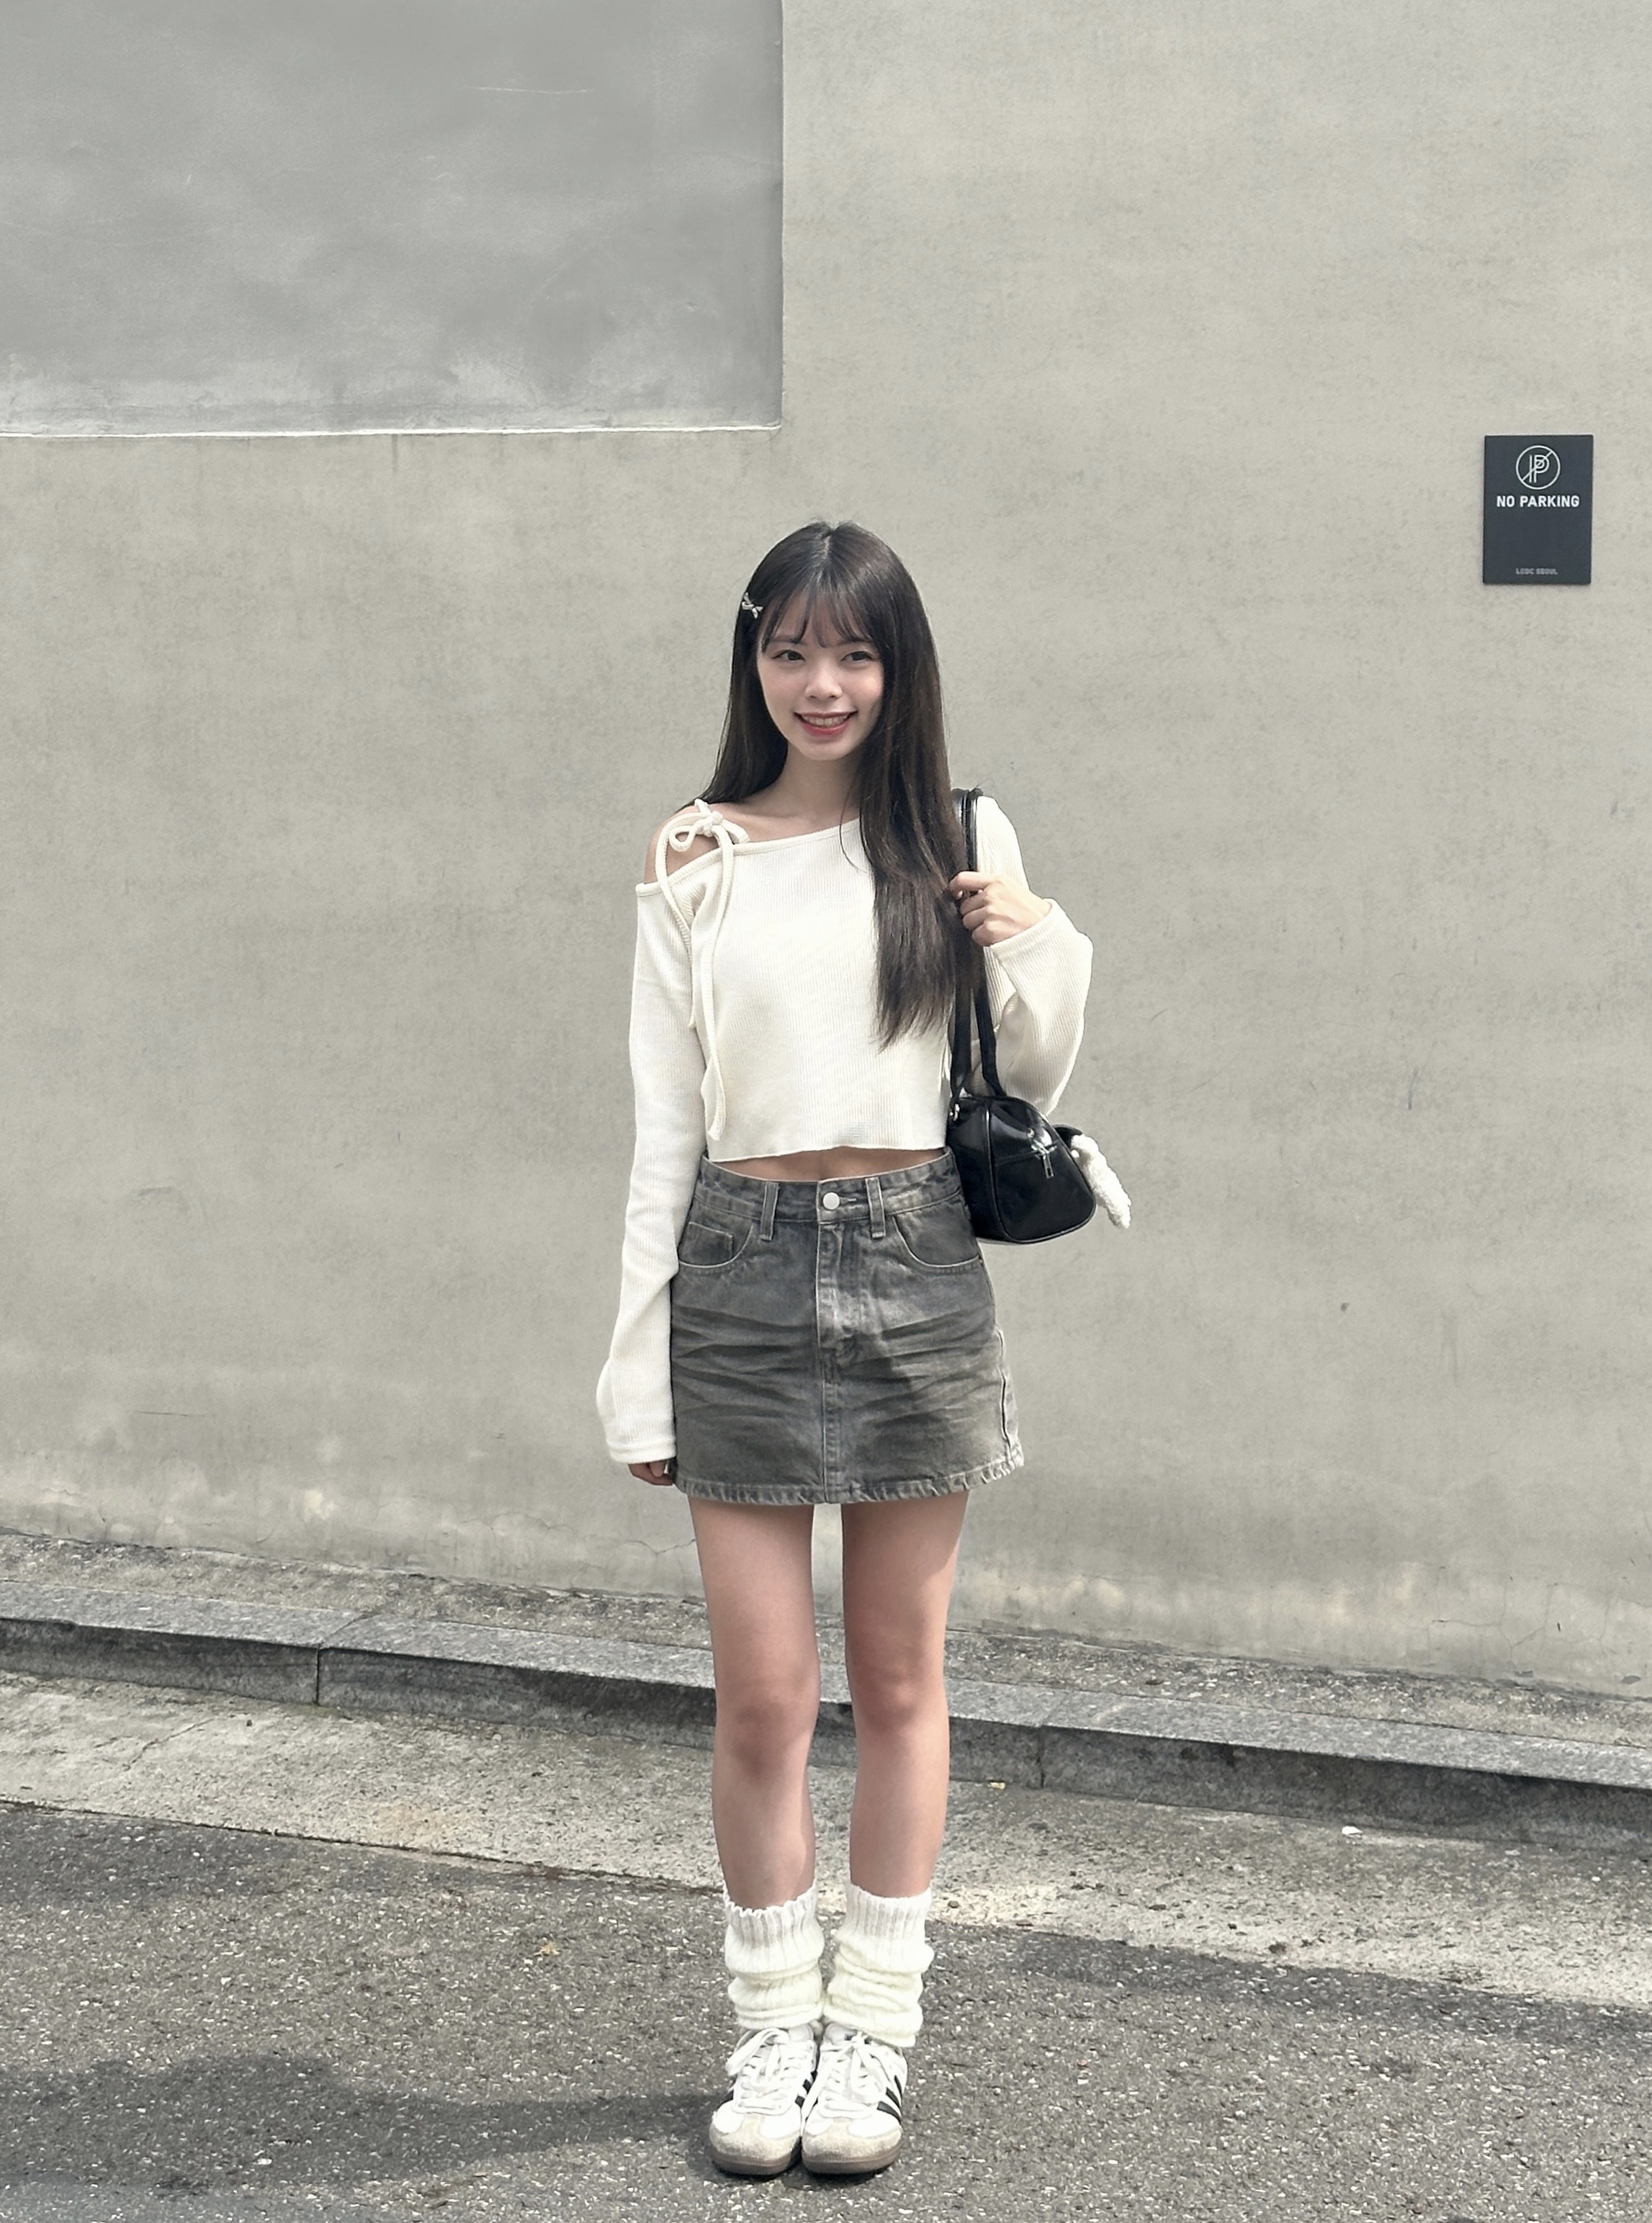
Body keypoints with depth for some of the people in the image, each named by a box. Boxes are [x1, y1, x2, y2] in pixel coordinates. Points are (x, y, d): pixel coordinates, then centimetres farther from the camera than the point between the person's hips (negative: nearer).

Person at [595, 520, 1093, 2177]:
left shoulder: (958, 842, 5)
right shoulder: (695, 864, 4)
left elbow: (1032, 1085, 12)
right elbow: (666, 1124, 5)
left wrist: (1036, 947, -8)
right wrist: (639, 1361, 3)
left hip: (914, 1264, 1)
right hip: (742, 1270, 0)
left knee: (898, 1682, 8)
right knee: (762, 1696, 2)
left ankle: (871, 2032, 20)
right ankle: (772, 2029, 18)